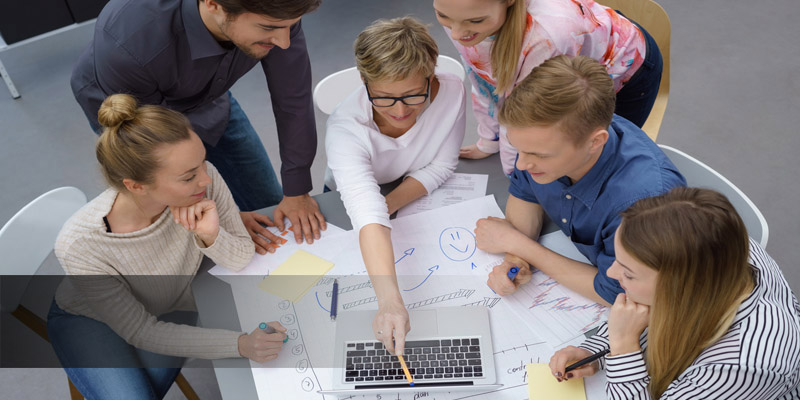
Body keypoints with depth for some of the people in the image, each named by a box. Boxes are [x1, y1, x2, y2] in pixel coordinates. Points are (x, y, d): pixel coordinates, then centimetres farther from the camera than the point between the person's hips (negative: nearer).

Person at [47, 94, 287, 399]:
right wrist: (240, 345, -33)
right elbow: (140, 332, -24)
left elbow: (241, 260, -16)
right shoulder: (78, 245, -37)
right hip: (88, 320, -2)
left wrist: (211, 236, -39)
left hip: (173, 309, 3)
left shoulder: (203, 179, -31)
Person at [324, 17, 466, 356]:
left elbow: (441, 165, -16)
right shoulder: (345, 128, -39)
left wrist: (388, 205, -32)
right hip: (349, 202, -2)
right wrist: (390, 300, -65)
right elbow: (367, 218, -51)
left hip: (420, 195, 2)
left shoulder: (451, 91, -29)